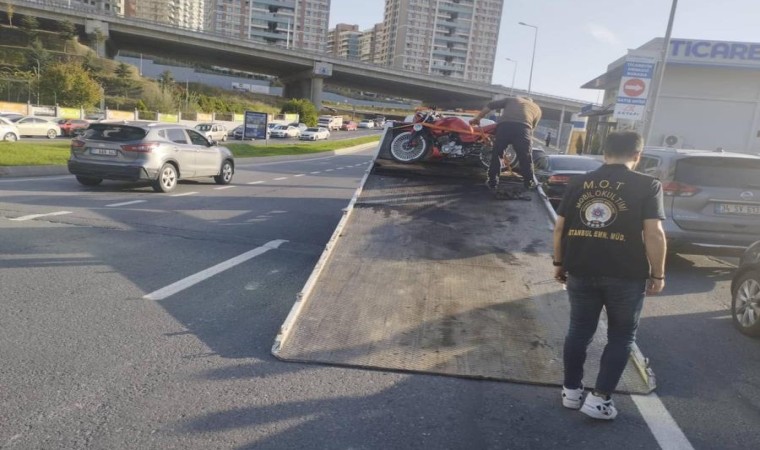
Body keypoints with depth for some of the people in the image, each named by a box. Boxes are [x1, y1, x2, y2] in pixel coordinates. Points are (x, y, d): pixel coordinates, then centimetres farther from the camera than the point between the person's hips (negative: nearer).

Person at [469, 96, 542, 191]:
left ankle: (492, 182, 18)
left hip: (504, 125, 1)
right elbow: (532, 126, 26)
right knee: (525, 157, 14)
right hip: (523, 127, 0)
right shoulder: (536, 108, 34)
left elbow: (491, 105, 25)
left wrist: (477, 118, 29)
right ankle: (529, 183, 22)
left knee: (496, 154, 15)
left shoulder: (511, 99, 34)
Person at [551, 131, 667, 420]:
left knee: (579, 331, 16)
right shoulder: (648, 186, -6)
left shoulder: (579, 183, 5)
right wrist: (658, 275, -3)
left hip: (581, 272, 3)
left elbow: (559, 227, 6)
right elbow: (653, 234, -12)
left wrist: (559, 263, 15)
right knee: (621, 337, 13)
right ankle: (599, 399, 13)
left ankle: (571, 391, 26)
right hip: (626, 276, -3)